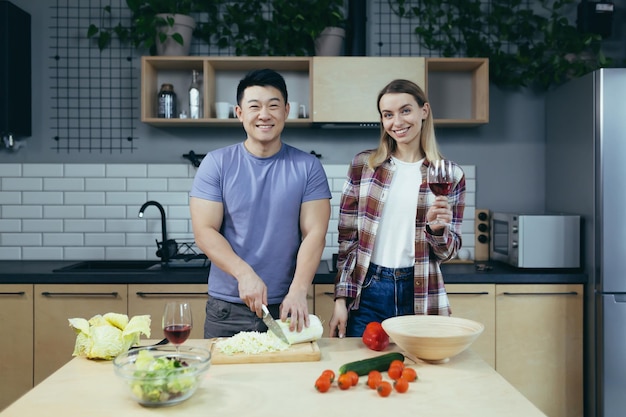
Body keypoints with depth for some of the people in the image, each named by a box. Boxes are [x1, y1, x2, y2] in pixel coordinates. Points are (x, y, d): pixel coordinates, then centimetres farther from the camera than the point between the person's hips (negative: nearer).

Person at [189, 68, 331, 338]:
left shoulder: (308, 167, 0)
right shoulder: (216, 164, -1)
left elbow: (315, 233, -6)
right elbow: (204, 232, -6)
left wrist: (298, 291, -20)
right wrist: (244, 274, -20)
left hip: (287, 307, 0)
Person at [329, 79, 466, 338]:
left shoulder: (450, 175, 1)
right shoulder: (363, 165, 1)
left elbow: (447, 252, 4)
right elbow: (347, 237, 2)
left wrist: (438, 228, -17)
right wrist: (340, 300, -2)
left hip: (420, 297, 0)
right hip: (367, 292, 0)